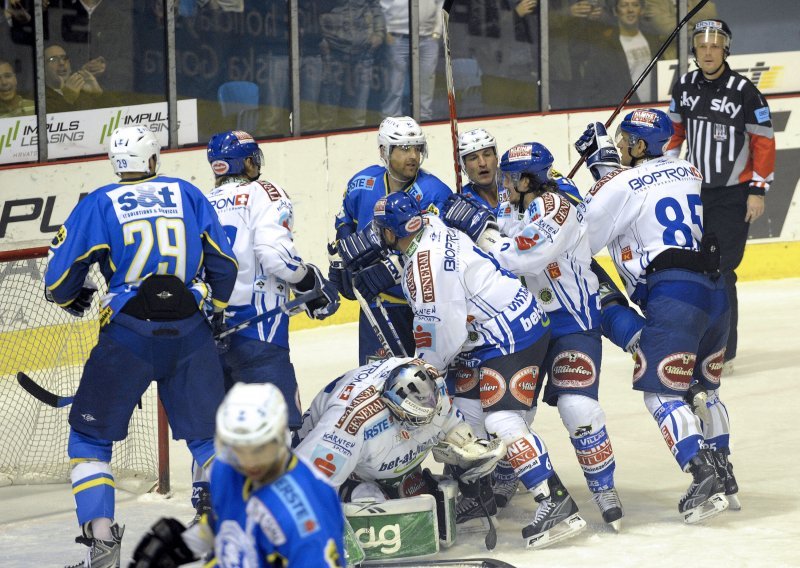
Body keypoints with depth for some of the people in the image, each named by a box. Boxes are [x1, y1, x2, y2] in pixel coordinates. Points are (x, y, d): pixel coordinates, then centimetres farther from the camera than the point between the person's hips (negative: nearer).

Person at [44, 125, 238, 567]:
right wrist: (217, 309, 29)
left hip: (127, 336, -2)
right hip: (190, 335, 2)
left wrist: (73, 299, 24)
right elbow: (224, 263, 12)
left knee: (90, 437, 10)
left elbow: (58, 280, 1)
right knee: (210, 437, 14)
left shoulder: (98, 204, 0)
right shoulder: (188, 195, 8)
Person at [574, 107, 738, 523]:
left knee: (662, 392, -6)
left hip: (672, 294, -7)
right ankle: (720, 469, 24)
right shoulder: (687, 173, 14)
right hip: (715, 287, 8)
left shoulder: (620, 187, -6)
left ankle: (705, 477, -19)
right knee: (703, 386, 21)